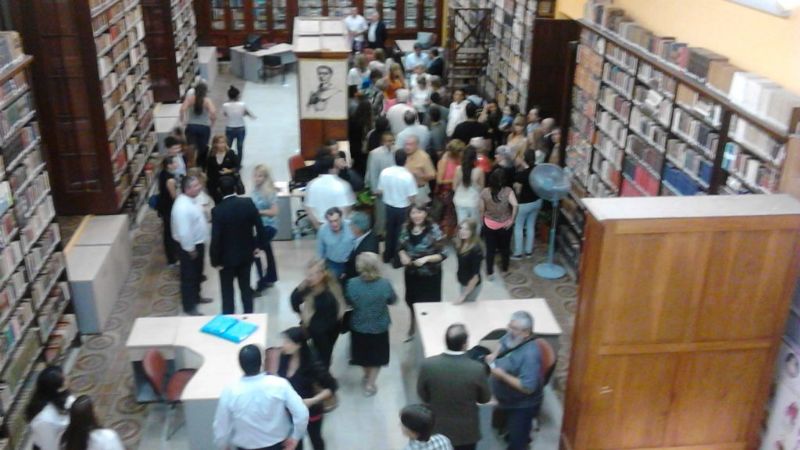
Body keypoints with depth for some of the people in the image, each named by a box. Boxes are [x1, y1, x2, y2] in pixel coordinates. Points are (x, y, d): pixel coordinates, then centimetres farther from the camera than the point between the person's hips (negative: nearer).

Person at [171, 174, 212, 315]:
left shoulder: (191, 200, 1)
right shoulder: (182, 207, -31)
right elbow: (184, 232, -29)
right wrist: (190, 249, -20)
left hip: (198, 243, 10)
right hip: (189, 247, -9)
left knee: (197, 274, 25)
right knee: (189, 277, 6)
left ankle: (196, 296, 45)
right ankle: (189, 307, 20)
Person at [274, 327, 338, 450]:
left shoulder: (312, 364, -33)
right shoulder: (284, 357, -19)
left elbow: (332, 387, -24)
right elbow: (280, 377, 3)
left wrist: (312, 401, -32)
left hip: (311, 411, -4)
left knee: (315, 438, 24)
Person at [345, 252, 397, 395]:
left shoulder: (352, 283, -24)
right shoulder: (384, 284, -26)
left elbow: (348, 301, -5)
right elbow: (393, 300, -7)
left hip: (359, 327, 2)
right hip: (379, 328, -1)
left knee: (364, 355, 27)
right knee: (376, 358, 22)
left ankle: (367, 376, 50)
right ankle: (370, 385, 32)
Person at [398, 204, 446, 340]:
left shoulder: (433, 230, -21)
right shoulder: (406, 228, -7)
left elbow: (442, 254, -18)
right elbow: (401, 246, 8)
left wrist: (426, 259, -31)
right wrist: (402, 255, -14)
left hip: (430, 275, -5)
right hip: (411, 273, 5)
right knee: (412, 301, 24)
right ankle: (413, 327, 52)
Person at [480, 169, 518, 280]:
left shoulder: (484, 192, -15)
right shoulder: (508, 191, -18)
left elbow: (482, 210, -7)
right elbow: (515, 205, -30)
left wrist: (482, 220, 11)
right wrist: (512, 220, -18)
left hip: (489, 224, 0)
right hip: (505, 224, 0)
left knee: (490, 249, 13)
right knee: (505, 247, 22)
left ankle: (490, 272, 15)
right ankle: (504, 268, 39)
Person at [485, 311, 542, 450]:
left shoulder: (529, 354, -36)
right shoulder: (512, 337, -11)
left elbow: (528, 387, -37)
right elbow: (503, 343, 15)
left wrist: (502, 375, -34)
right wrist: (495, 355, -6)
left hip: (522, 406, -9)